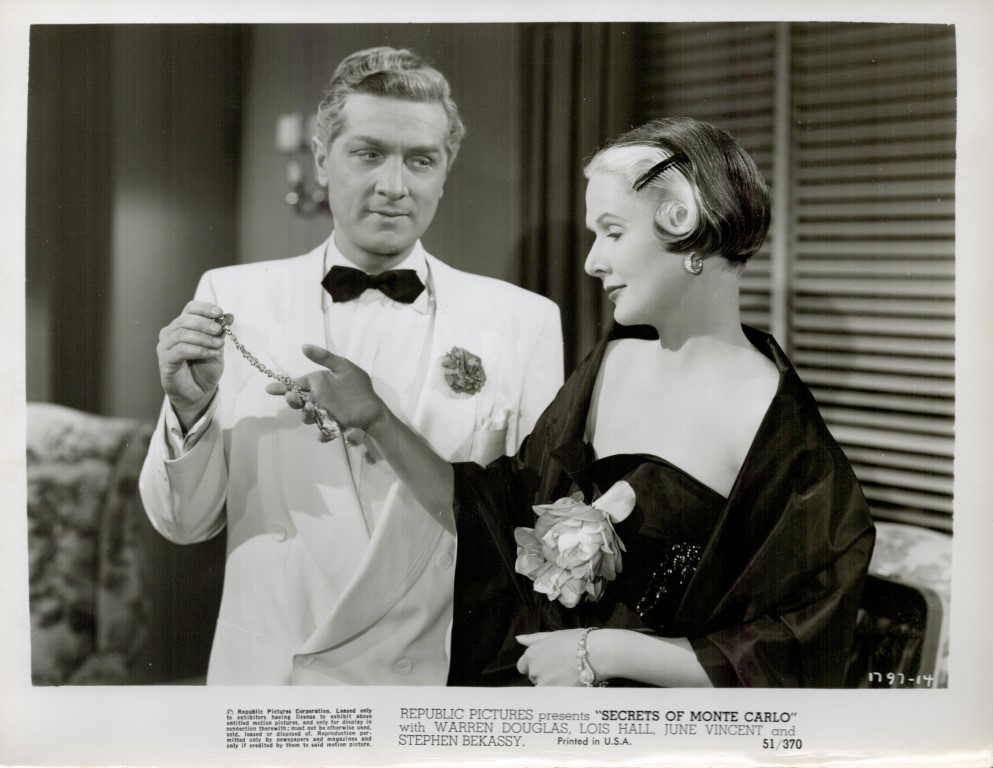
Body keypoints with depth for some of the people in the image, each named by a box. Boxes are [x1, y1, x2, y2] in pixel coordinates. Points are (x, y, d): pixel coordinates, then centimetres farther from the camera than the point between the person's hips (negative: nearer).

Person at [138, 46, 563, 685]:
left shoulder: (525, 320, -6)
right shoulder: (233, 297, -3)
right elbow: (186, 523, -1)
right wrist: (191, 409, -17)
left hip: (444, 677, -1)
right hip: (269, 673, 1)